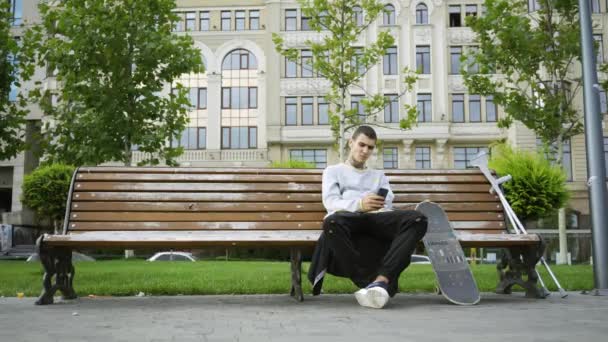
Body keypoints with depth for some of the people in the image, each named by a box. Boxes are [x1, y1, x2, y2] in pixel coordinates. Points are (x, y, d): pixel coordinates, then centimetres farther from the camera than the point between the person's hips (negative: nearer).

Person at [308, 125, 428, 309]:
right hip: (349, 218, -3)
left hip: (377, 219, 3)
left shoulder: (379, 175, 35)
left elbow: (388, 205, 15)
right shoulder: (333, 171, 24)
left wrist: (378, 207, -12)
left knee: (417, 219, -29)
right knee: (333, 221, -41)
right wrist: (359, 204, -17)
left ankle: (381, 280, -42)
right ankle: (367, 282, -36)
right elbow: (330, 202, 3)